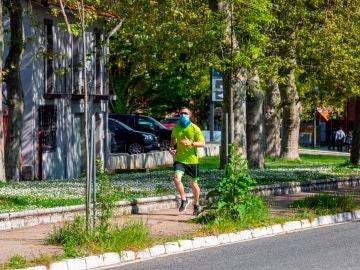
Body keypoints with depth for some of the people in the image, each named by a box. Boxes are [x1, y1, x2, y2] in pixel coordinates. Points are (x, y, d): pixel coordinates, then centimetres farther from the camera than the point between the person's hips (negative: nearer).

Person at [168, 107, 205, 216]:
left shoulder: (195, 128, -7)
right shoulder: (176, 128, 4)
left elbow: (202, 143, -8)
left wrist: (191, 143, -25)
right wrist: (171, 147, 3)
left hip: (192, 160, -2)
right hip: (179, 159, 2)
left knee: (194, 183, 10)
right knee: (177, 179, -20)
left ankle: (196, 204, 30)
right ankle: (184, 200, 1)